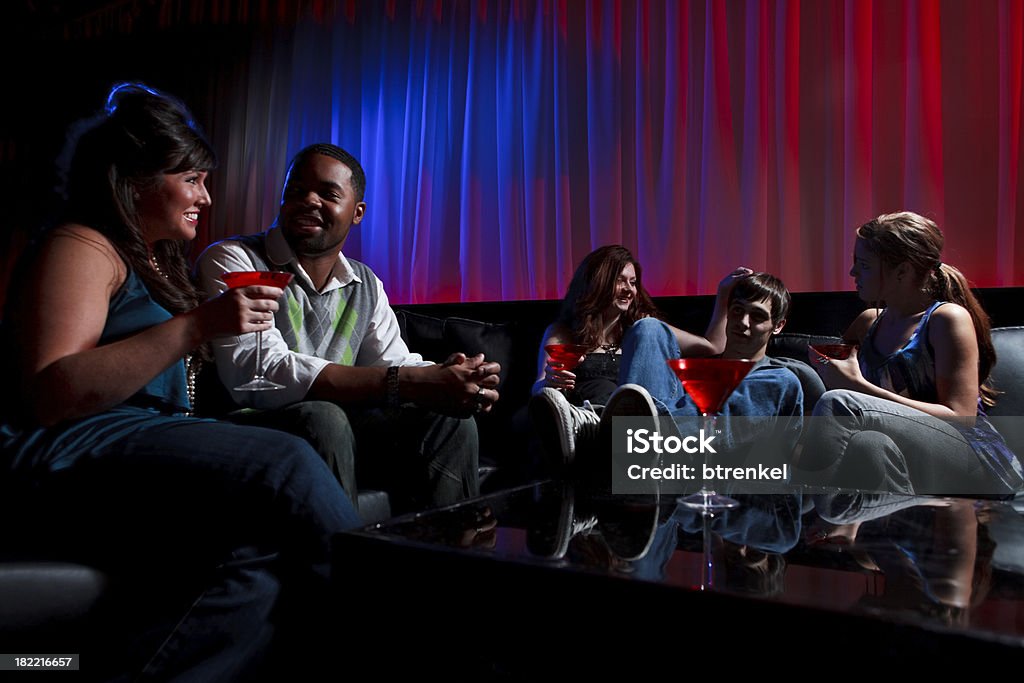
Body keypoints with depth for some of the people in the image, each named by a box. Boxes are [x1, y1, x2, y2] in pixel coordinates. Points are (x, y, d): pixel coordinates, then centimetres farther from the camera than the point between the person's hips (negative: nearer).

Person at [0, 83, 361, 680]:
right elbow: (49, 397, -17)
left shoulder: (157, 261, 25)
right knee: (286, 464, -29)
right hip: (68, 464, -8)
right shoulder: (81, 248, -2)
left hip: (156, 448, 9)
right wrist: (196, 326, -21)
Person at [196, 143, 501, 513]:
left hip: (333, 433, 6)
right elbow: (256, 374, -25)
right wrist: (406, 384, -32)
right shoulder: (231, 260, -11)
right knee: (322, 418, -33)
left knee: (447, 420, -9)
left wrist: (445, 378, -19)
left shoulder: (366, 285, 10)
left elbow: (393, 365, 8)